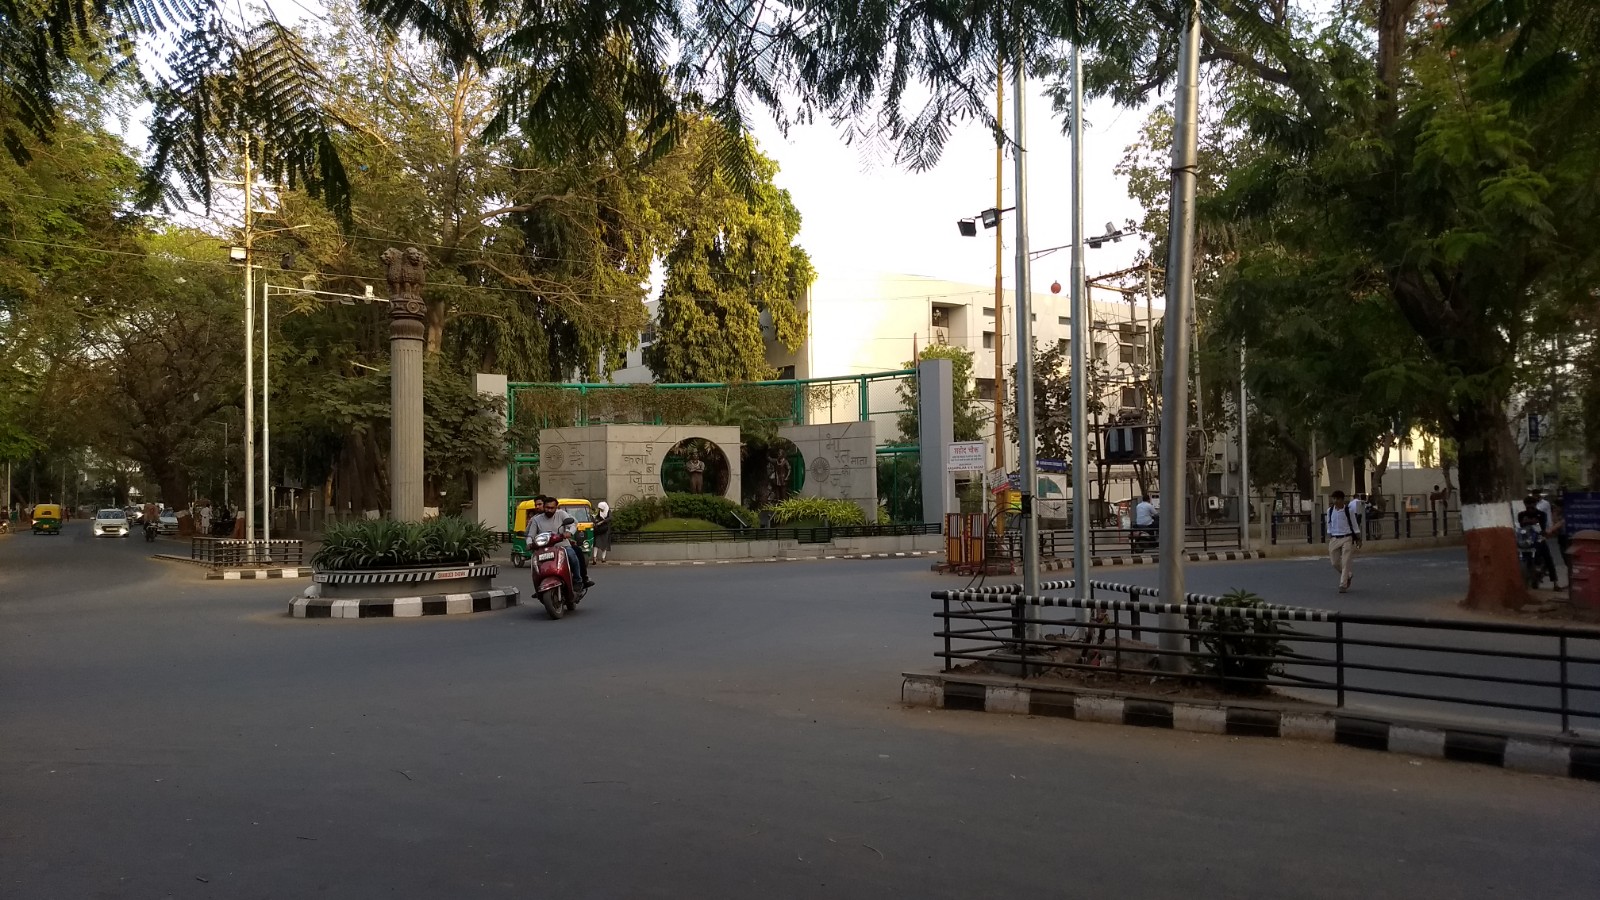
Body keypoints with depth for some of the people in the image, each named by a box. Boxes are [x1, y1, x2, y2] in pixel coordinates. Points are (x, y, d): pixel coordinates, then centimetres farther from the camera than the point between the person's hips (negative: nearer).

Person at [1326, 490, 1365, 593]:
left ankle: (1343, 585, -2)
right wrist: (1329, 539, 10)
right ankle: (1347, 575, 33)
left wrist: (1358, 539, 1)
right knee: (1335, 562, 5)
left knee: (1345, 562, -7)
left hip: (1347, 538, -4)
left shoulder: (1349, 510, -5)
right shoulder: (1330, 510, 4)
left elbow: (1354, 525, 1)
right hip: (1334, 539, 4)